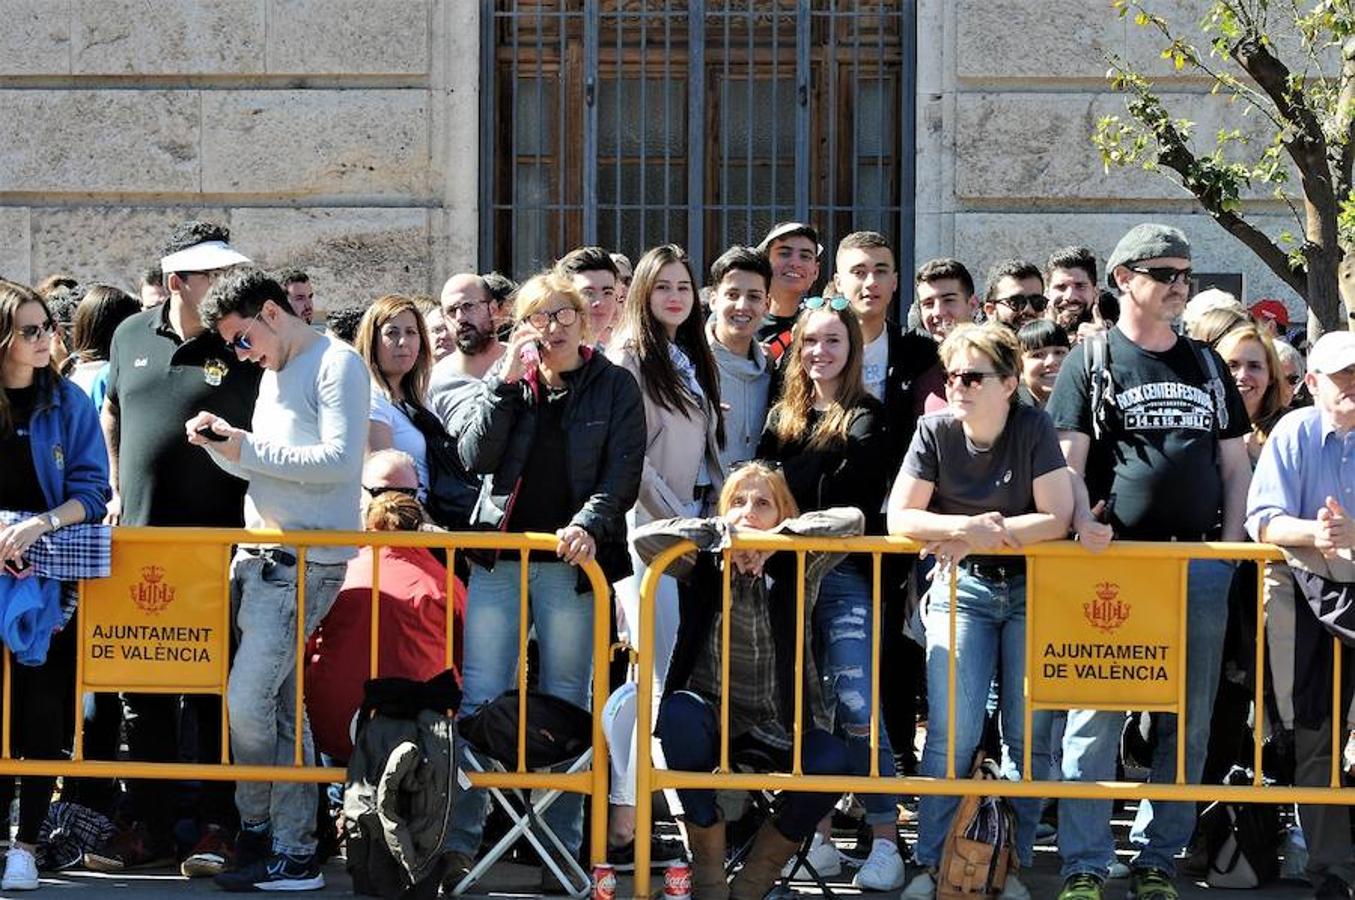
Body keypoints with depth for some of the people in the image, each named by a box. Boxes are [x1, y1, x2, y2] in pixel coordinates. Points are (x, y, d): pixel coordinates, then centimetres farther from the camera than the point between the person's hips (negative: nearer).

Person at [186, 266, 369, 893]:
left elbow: (338, 460, -18)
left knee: (246, 700, -13)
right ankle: (292, 854, 9)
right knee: (283, 708, 7)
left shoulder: (337, 365, -8)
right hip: (261, 557, 9)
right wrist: (220, 447, 6)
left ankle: (257, 834, 0)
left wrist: (248, 447, -15)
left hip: (307, 561, -9)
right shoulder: (274, 373, 20)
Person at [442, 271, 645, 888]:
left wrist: (588, 524, -21)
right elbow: (475, 456, -2)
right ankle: (458, 842, 0)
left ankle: (562, 848, 8)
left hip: (571, 562, -2)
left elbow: (622, 477, -4)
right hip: (498, 557, 2)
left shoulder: (615, 387, 3)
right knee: (479, 698, -2)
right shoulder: (507, 381, 10)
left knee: (565, 704, 3)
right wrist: (506, 380, -9)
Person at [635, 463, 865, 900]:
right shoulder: (705, 564, 0)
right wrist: (721, 531, -17)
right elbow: (645, 538, -15)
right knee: (679, 712, -34)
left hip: (781, 725, 0)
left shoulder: (797, 569, -1)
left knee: (831, 761, -29)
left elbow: (851, 521, -14)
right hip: (714, 717, 0)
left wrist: (777, 538, -19)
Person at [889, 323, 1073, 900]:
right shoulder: (935, 432, -6)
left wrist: (975, 535, -18)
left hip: (1030, 588, 0)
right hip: (962, 589, 1)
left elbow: (1056, 519, -15)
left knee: (1028, 732, -3)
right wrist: (969, 527, -22)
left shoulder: (1033, 429, -10)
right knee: (953, 732, -9)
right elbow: (900, 517, -8)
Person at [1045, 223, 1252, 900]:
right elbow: (1065, 464, -2)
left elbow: (1235, 466, 17)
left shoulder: (1207, 366, 16)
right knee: (1095, 719, -6)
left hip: (1200, 561, 4)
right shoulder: (1092, 361, 3)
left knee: (1188, 724, 6)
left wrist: (1228, 545, 5)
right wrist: (1089, 536, -16)